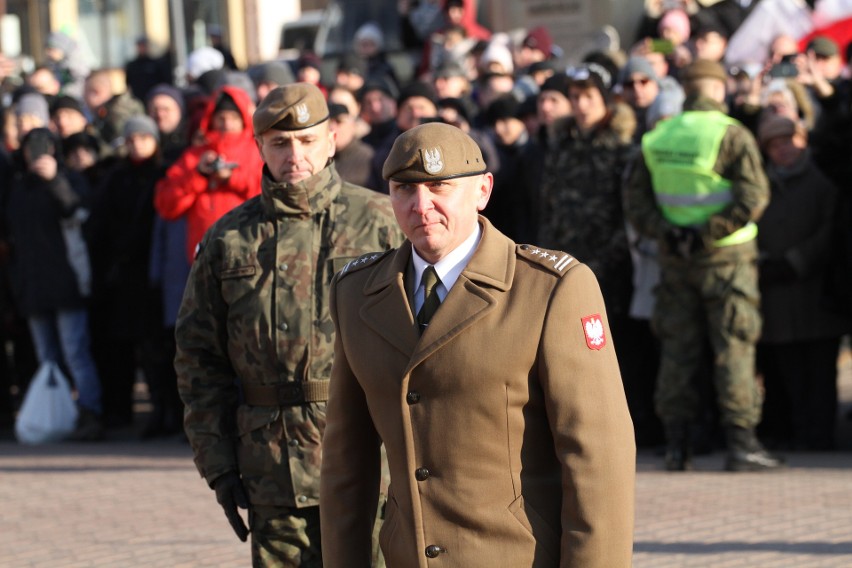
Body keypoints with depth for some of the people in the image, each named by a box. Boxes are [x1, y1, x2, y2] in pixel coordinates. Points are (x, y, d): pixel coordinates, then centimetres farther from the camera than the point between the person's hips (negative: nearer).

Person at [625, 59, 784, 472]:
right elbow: (754, 195, -19)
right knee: (733, 348, -1)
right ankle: (741, 444, -4)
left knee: (678, 349, 8)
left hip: (675, 258, 4)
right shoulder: (731, 134, -10)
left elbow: (636, 200, 5)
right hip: (727, 258, -4)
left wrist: (664, 231, -5)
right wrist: (711, 233, -15)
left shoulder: (656, 137, 5)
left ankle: (676, 446, 9)